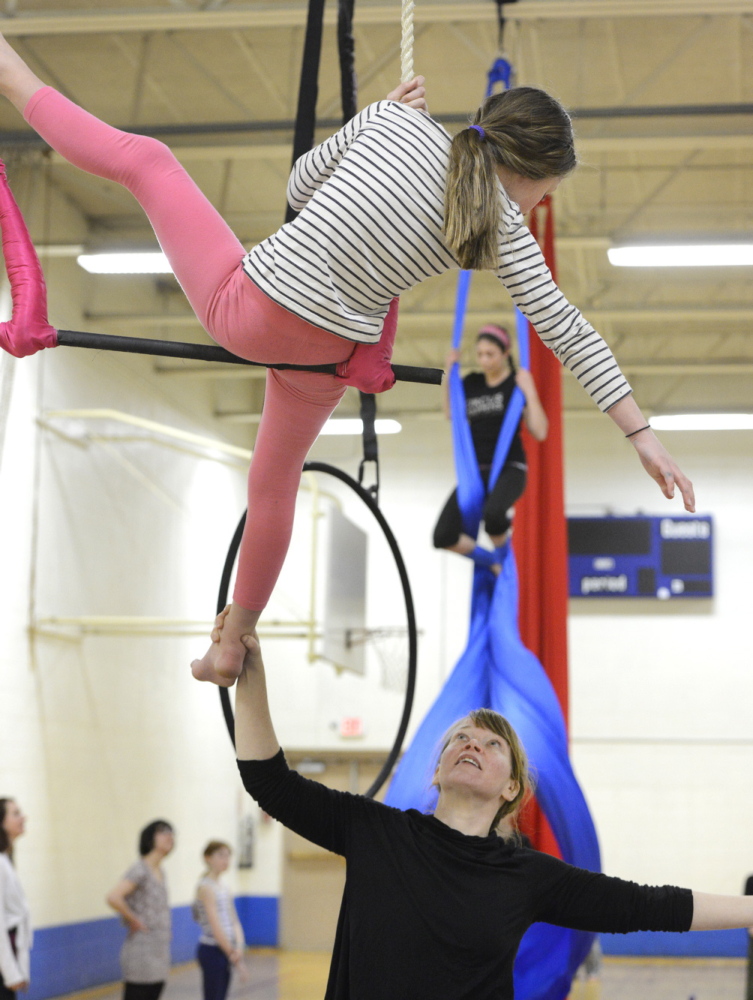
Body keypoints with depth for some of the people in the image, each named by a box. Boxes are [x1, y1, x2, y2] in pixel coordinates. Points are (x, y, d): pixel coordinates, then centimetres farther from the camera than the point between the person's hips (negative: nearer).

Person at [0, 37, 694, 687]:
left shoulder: (394, 120, -3)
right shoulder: (505, 226, -8)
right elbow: (567, 330, -8)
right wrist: (641, 433, -5)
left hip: (242, 307, 0)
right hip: (323, 359, 1)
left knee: (143, 157, 19)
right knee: (276, 481, 26)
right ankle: (232, 645, 42)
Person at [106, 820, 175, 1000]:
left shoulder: (160, 873, 12)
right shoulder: (140, 869, -14)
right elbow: (113, 898, -29)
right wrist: (134, 921, -17)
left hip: (159, 956, 8)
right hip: (141, 954, -8)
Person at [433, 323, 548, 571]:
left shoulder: (517, 384, -3)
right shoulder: (471, 384, 9)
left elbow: (540, 432, -10)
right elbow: (450, 413, 26)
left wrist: (529, 392, -18)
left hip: (509, 469, -5)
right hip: (475, 471, 5)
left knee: (493, 513, -39)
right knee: (443, 536, -12)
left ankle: (502, 557, -6)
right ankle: (491, 561, 15)